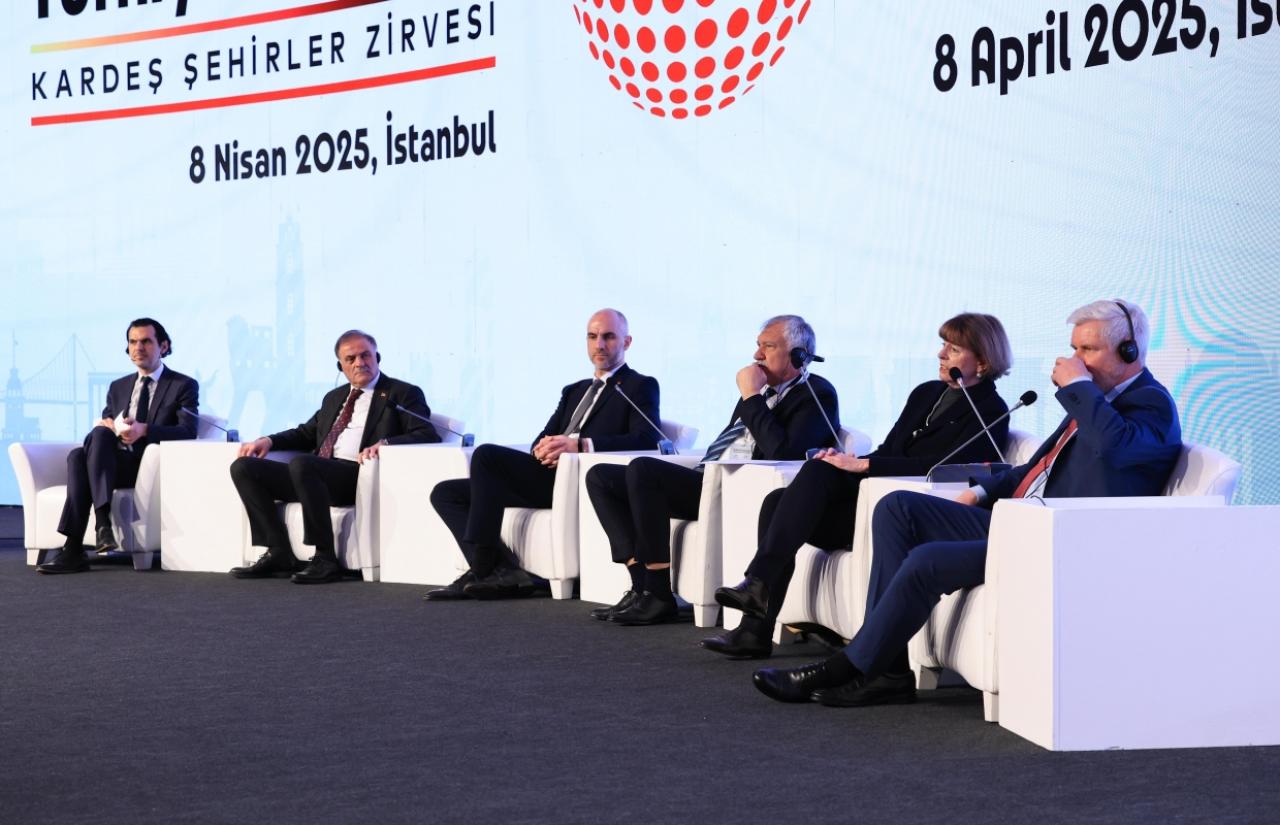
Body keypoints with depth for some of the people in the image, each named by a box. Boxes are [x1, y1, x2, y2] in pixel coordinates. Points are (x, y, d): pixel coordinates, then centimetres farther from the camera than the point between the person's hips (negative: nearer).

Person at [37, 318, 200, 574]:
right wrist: (108, 426, -5)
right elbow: (105, 423, 21)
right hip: (114, 463, 5)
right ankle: (73, 550, -40)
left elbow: (188, 432, -7)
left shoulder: (184, 386, 7)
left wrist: (144, 430, -22)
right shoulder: (118, 387, 25)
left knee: (99, 434, -31)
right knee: (78, 455, -30)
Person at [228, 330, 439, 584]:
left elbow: (428, 434, -5)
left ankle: (325, 559, -28)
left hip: (358, 476, -7)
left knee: (301, 463, -36)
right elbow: (307, 433, 34)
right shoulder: (334, 398, 29)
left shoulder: (402, 394, 8)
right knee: (243, 467, -5)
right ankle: (279, 553, -8)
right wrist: (269, 440, 14)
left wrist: (384, 443, -23)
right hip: (317, 473, 8)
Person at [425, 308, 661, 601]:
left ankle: (482, 569, -25)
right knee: (445, 493, -3)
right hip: (552, 477, 8)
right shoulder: (574, 391, 30)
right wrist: (544, 448, -9)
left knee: (485, 454, -26)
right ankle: (502, 569, -20)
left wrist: (580, 444, -23)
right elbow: (545, 436, 19)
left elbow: (647, 439, -12)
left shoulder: (641, 387, 7)